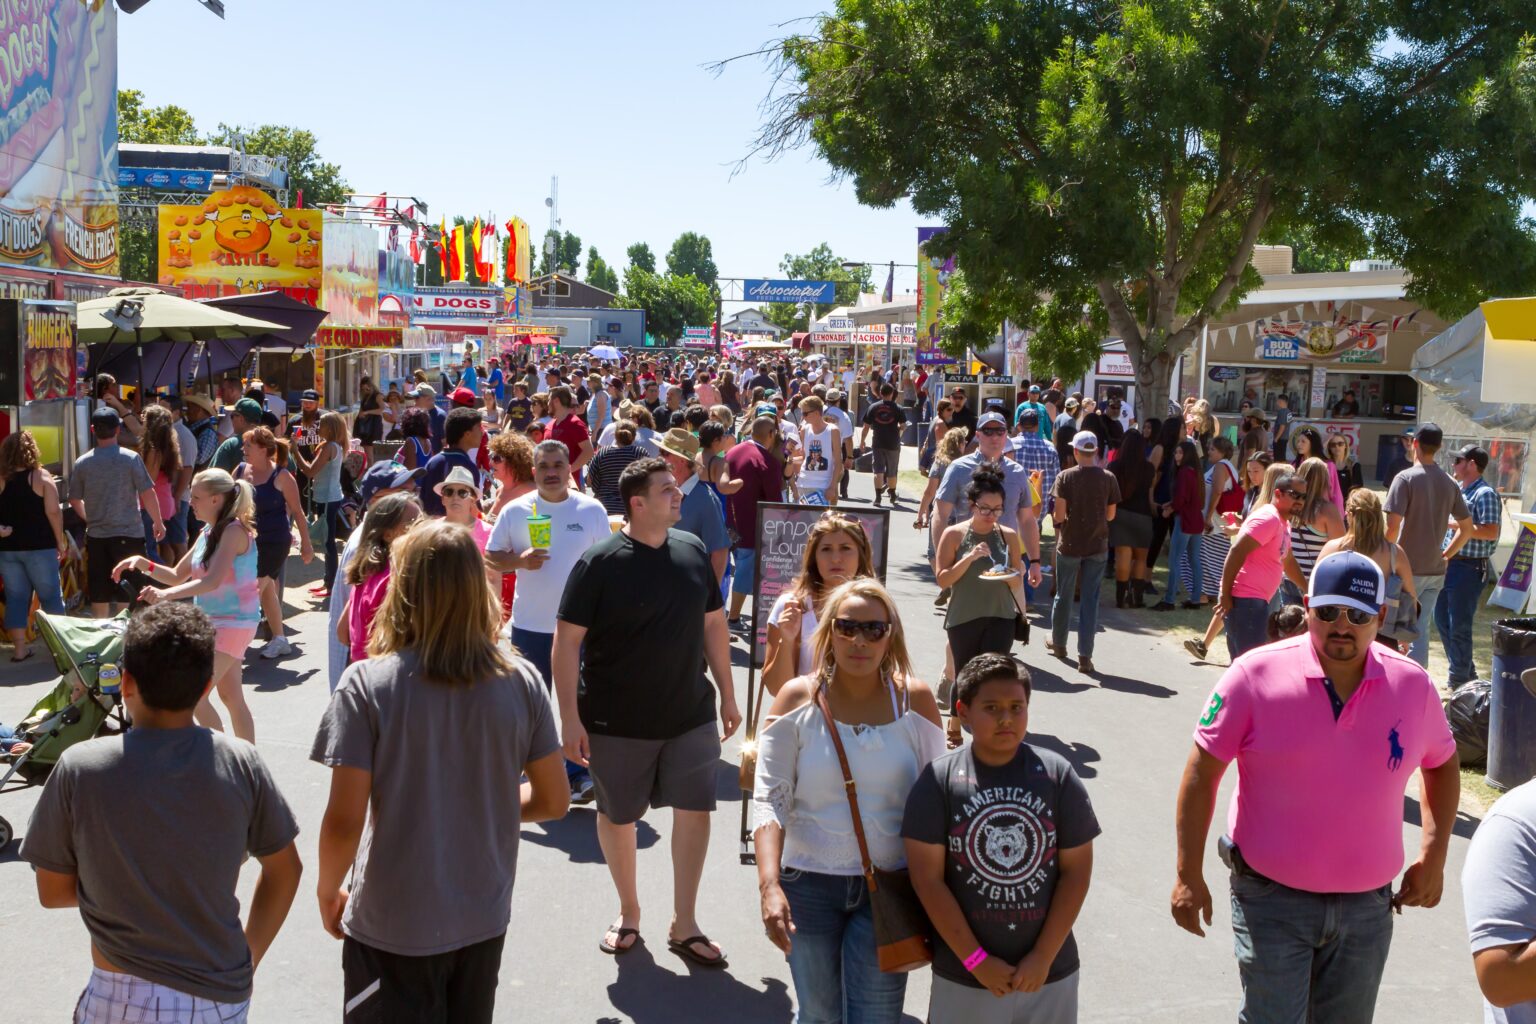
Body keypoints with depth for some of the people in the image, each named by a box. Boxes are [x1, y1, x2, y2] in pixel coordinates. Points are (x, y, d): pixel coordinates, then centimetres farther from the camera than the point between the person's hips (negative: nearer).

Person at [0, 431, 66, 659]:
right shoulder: (41, 477, -7)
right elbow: (53, 512, -12)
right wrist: (61, 542, -5)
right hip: (38, 547, -3)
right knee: (50, 596, 6)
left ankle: (19, 648, 12)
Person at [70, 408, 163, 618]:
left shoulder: (82, 463, 0)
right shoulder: (131, 458, -9)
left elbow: (74, 500, 9)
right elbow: (147, 494, -9)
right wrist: (158, 522, 4)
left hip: (96, 536, 3)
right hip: (128, 534, -3)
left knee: (99, 595, 10)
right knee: (128, 596, 4)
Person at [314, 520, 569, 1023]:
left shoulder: (366, 684, -18)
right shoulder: (521, 681, -10)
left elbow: (344, 822, -18)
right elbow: (553, 800, -2)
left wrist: (328, 891, 1)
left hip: (392, 927, -3)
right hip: (484, 919, 3)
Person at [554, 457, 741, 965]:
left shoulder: (692, 551, 0)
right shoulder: (599, 562, -14)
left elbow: (713, 623, 9)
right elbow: (567, 640, -13)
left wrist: (727, 695, 11)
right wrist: (570, 717, -16)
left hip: (691, 714, 3)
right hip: (617, 722, -3)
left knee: (695, 809, 3)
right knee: (617, 815, 12)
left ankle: (684, 924, 19)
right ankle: (629, 912, 35)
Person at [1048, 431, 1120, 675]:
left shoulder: (1065, 477, -9)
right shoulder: (1108, 478, -4)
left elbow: (1058, 516, -12)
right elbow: (1110, 515, 2)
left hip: (1069, 545, -1)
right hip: (1097, 546, 1)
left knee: (1063, 595, 16)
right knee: (1090, 599, 3)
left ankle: (1058, 644, 33)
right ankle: (1085, 656, -2)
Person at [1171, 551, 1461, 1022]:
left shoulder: (1412, 686, -3)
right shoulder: (1256, 675, -14)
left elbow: (1442, 764, 16)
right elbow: (1202, 772, -9)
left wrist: (1433, 858, 8)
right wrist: (1189, 875, -10)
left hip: (1368, 906, 4)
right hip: (1272, 899, -4)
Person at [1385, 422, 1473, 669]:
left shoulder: (1406, 478, -11)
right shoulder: (1450, 483, 7)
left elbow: (1393, 526, -18)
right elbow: (1467, 529, 10)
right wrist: (1445, 556, 15)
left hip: (1408, 568, -5)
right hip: (1436, 571, 5)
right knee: (1421, 631, 11)